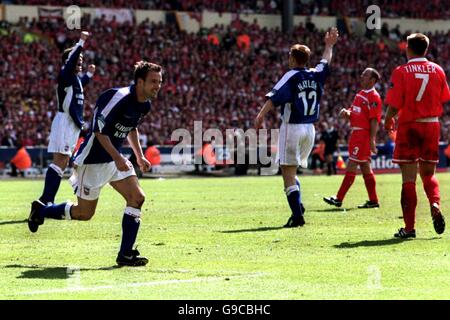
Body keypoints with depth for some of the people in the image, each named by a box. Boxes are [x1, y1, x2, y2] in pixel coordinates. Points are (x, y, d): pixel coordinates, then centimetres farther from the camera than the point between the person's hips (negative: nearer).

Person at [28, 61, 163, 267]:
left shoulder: (145, 105, 4)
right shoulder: (118, 97, -25)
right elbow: (99, 130, -25)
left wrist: (139, 156, 18)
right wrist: (117, 158, -30)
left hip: (115, 159, 8)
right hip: (92, 160, -8)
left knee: (137, 198, -8)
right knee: (85, 213, 2)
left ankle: (125, 254, -5)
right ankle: (41, 210, 28)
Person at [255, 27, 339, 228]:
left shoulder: (291, 76, -10)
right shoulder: (316, 75, 8)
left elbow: (274, 97, -23)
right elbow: (326, 61, 29)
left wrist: (261, 115, -29)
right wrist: (329, 45, 46)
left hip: (292, 127, -6)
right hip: (310, 129, 6)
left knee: (288, 173, -4)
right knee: (292, 171, 21)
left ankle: (297, 215, -12)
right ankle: (298, 206, 9)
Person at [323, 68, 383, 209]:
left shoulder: (373, 97, -12)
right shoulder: (360, 94, 16)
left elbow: (374, 120, -17)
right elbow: (353, 114, 23)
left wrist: (372, 140, -22)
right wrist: (346, 112, 1)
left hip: (364, 134, -9)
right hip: (356, 133, 9)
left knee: (351, 166, -9)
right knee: (365, 168, 11)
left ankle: (339, 199, -8)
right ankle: (373, 201, 15)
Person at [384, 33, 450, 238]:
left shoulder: (401, 72, -9)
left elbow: (393, 105, -13)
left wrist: (388, 121, 6)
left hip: (409, 127, -3)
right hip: (432, 125, 3)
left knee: (408, 178, 0)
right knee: (428, 173, 17)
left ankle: (409, 227, -2)